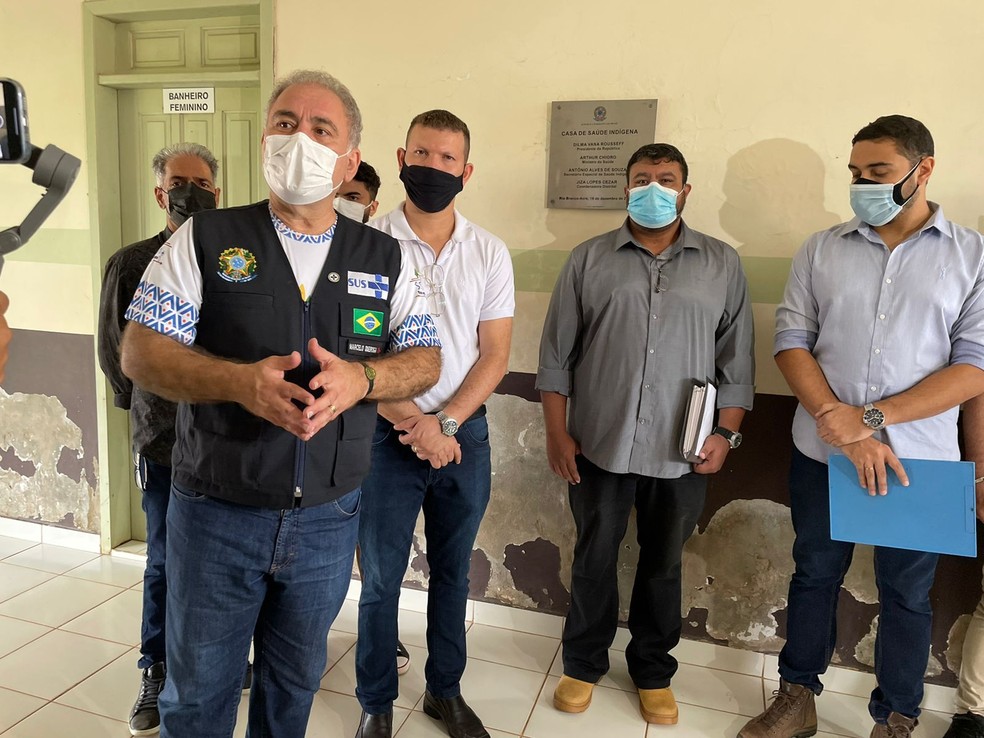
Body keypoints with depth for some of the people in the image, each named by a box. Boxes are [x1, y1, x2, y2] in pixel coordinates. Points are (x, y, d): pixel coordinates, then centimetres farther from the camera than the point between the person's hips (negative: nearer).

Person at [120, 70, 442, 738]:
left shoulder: (384, 259, 2)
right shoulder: (206, 239, -4)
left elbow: (426, 359, 0)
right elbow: (139, 352, -8)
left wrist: (359, 377, -22)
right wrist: (239, 380, -26)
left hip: (329, 519, 2)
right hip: (216, 513, -1)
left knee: (296, 683, 22)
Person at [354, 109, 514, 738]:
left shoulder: (489, 253, 2)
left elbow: (494, 354, -1)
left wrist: (444, 423, -12)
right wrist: (412, 423, -14)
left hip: (465, 432, 3)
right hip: (388, 433, -2)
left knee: (453, 571, 16)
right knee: (382, 578, 9)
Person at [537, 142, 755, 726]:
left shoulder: (722, 264, 5)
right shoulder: (589, 260, 2)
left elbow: (737, 360, 6)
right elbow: (557, 354, 2)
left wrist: (727, 432, -2)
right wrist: (557, 432, -3)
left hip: (682, 455, 1)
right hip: (599, 447, 0)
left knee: (663, 566, 15)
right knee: (594, 559, 13)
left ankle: (653, 671, 36)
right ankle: (584, 664, 34)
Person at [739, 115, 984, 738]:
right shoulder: (822, 249, 3)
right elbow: (792, 341, -3)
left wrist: (872, 418, -17)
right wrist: (843, 431, -14)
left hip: (920, 458, -1)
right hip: (822, 453, 2)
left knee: (907, 593, 13)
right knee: (814, 575, 15)